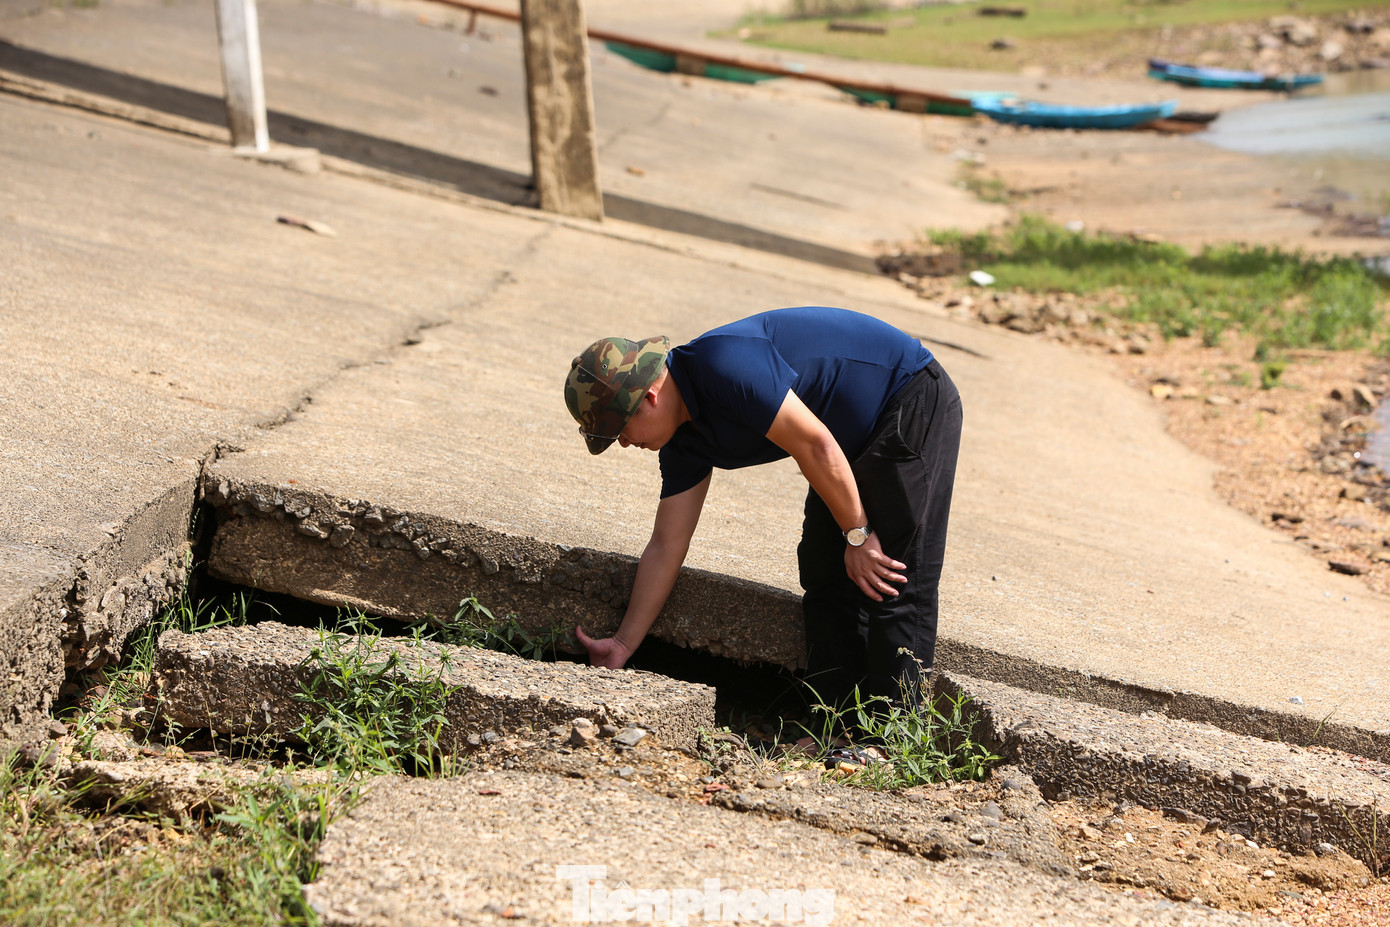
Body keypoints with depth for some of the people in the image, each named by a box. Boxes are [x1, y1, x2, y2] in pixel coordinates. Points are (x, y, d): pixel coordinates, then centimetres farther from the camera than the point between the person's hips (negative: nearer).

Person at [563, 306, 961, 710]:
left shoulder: (725, 366, -28)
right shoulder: (686, 442, 1)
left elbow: (816, 446, -27)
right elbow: (666, 546, 7)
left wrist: (856, 535, -16)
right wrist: (623, 644, 10)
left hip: (915, 405, -9)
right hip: (860, 435, 9)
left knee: (892, 585, -10)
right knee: (826, 575, 7)